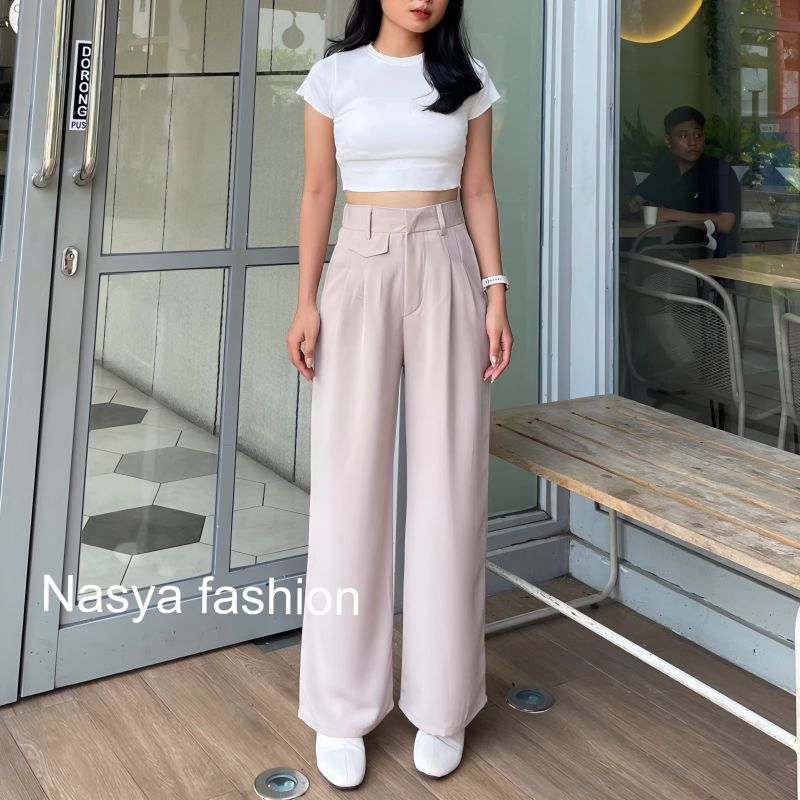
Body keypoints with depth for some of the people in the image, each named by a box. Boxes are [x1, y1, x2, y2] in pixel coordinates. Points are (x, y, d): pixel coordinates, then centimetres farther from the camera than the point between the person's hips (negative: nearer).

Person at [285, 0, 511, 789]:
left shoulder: (467, 78, 9)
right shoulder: (335, 74, 6)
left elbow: (478, 193, 8)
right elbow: (318, 192, 5)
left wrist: (496, 294, -1)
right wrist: (306, 300, -2)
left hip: (447, 271, 1)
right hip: (360, 271, -1)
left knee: (448, 481, 0)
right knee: (349, 480, -2)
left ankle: (443, 701, 14)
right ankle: (341, 707, 10)